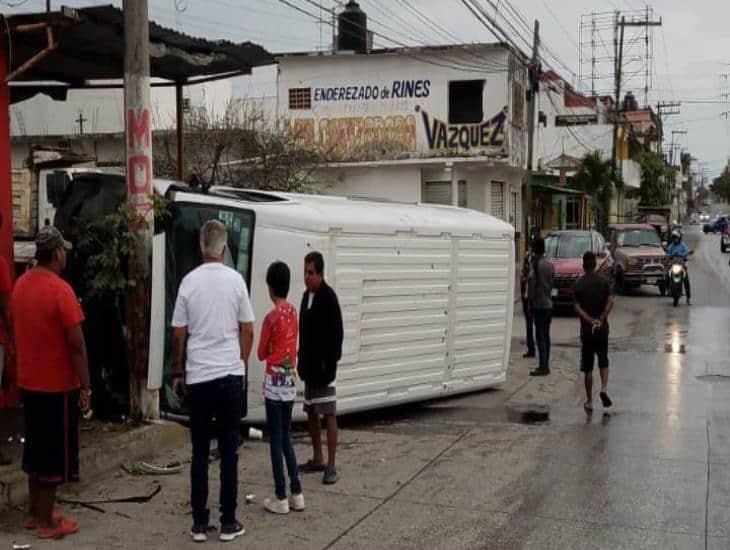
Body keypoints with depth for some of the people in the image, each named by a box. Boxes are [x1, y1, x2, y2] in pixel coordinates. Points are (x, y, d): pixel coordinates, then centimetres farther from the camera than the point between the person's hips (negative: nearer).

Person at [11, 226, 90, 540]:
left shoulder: (20, 285, 5)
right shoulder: (60, 290, -19)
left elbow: (19, 332, 13)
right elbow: (76, 344, -19)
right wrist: (85, 387, -14)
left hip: (29, 381, 8)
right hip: (58, 385, -8)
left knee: (35, 448, 18)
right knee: (53, 453, 2)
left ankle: (34, 513, 28)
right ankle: (46, 522, 10)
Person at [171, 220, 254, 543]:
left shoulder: (189, 282, -2)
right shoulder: (235, 280, -3)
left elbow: (178, 334, 2)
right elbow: (247, 331, 2)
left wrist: (177, 373, 14)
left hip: (198, 377, 1)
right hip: (230, 374, -1)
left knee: (199, 451, 8)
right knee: (228, 450, 5)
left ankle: (199, 523, 11)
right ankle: (228, 523, 9)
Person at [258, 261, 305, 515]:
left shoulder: (271, 317, -15)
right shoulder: (293, 312, 6)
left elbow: (262, 354, -6)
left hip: (274, 383, -7)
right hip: (290, 382, 7)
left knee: (276, 440, 0)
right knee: (286, 438, 15)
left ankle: (281, 498, 4)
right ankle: (297, 494, 16)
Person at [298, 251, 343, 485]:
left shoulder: (329, 297, -13)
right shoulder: (306, 296, 12)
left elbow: (336, 334, -16)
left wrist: (331, 364, -20)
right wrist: (302, 361, 13)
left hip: (324, 366, -8)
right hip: (309, 366, 9)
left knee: (329, 414, -5)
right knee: (311, 413, 15)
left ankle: (331, 466, -3)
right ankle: (317, 459, 27)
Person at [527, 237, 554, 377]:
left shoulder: (535, 264, -13)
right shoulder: (550, 265, 9)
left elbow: (531, 283, -15)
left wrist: (529, 301, -10)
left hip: (539, 304, -7)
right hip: (549, 304, 7)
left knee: (540, 336, -6)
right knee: (546, 335, 12)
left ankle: (543, 367, -9)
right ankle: (545, 365, 16)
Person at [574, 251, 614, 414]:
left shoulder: (579, 284, -2)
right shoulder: (603, 281, 0)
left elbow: (577, 308, -12)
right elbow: (610, 302, -11)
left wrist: (591, 321, -15)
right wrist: (601, 319, -12)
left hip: (586, 329, -1)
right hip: (602, 328, 1)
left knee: (587, 367, 6)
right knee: (603, 361, 15)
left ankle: (589, 402, 8)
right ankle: (603, 389, -9)